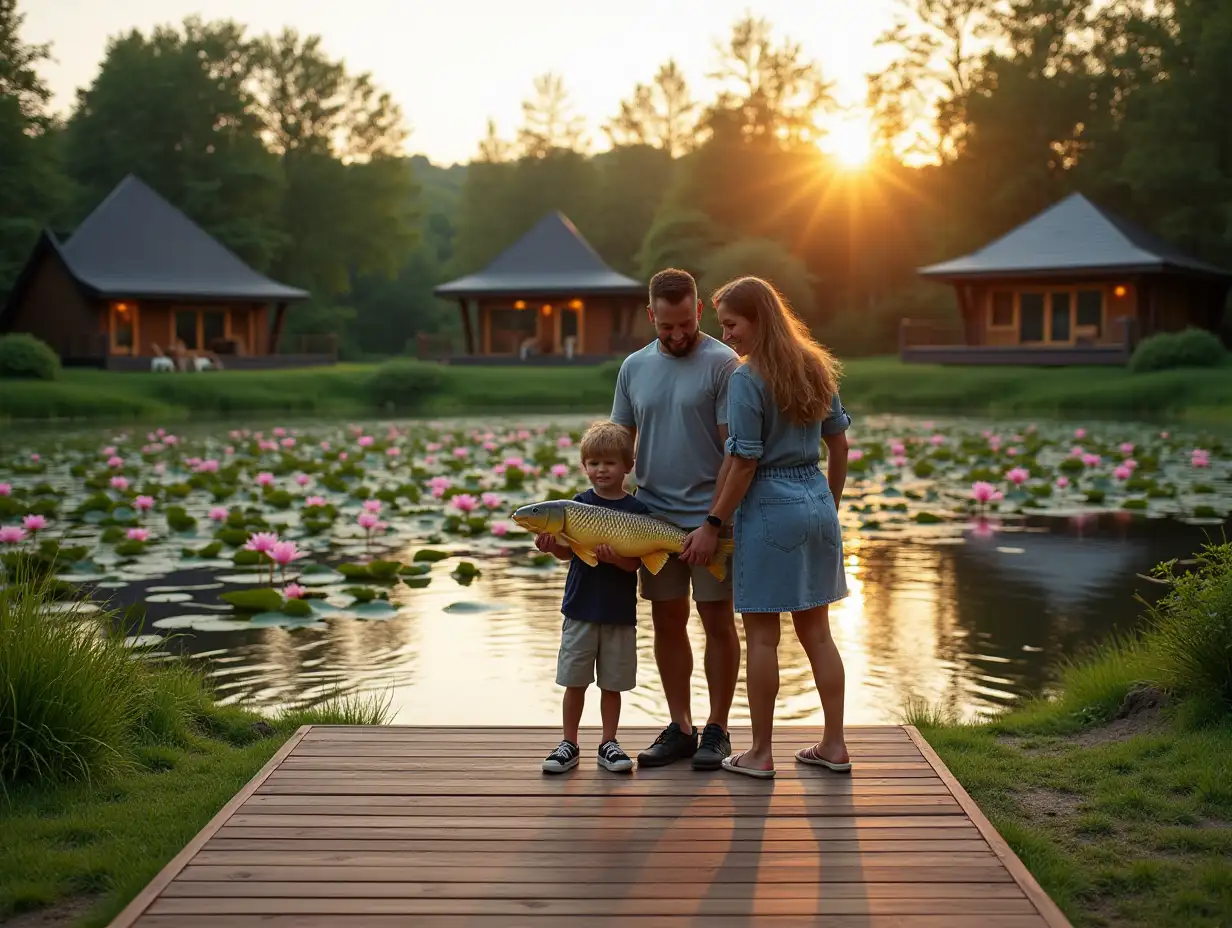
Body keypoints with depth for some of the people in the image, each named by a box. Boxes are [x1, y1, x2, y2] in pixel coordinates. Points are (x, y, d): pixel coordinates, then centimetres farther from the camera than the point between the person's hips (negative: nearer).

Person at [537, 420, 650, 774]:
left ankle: (609, 744, 21)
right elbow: (568, 551, 0)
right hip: (580, 608, 1)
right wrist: (551, 545, -20)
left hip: (619, 611, -1)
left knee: (612, 683, 8)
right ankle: (569, 744, 16)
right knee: (574, 681, 5)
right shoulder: (579, 504, 2)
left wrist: (614, 557, -27)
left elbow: (635, 562, -8)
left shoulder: (637, 509, -3)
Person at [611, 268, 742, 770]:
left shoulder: (722, 364, -7)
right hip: (654, 516, 5)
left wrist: (714, 523, -16)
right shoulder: (634, 367, 8)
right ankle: (679, 728, 20)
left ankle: (716, 730, 14)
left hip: (708, 518, -4)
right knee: (667, 621, 9)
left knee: (717, 621, 3)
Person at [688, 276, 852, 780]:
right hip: (817, 503, 7)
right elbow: (839, 444, 13)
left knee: (762, 635, 3)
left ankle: (760, 753, 10)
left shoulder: (747, 378, -13)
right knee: (816, 630, 14)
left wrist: (713, 524, -7)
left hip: (768, 509, -7)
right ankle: (834, 746, 18)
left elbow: (744, 462, -15)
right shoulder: (815, 368, 8)